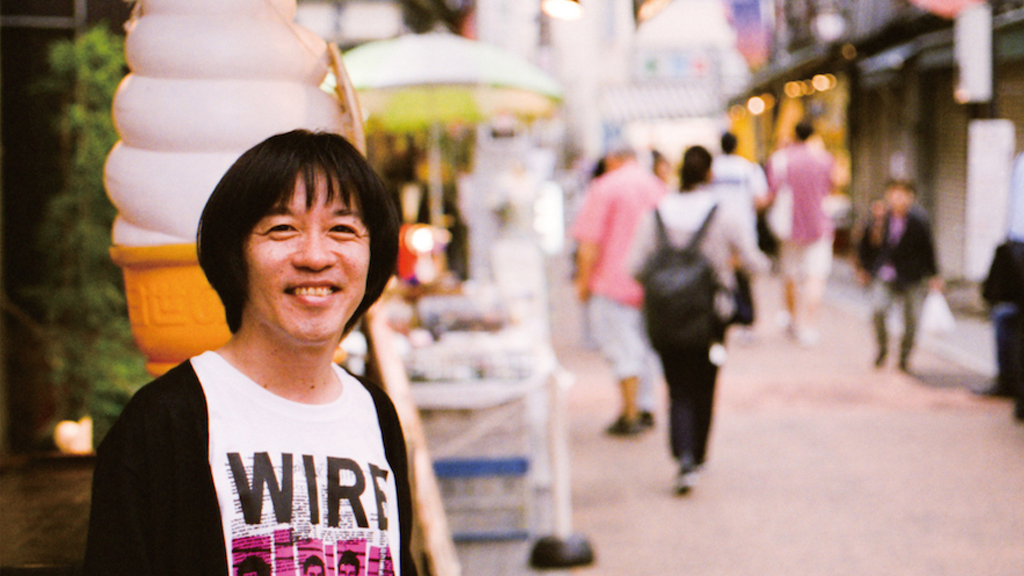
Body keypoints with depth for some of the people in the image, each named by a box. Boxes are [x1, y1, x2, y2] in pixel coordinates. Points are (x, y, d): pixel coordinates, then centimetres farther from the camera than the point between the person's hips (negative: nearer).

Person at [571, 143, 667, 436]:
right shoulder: (659, 188, 9)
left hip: (615, 281, -5)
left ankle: (630, 415, -4)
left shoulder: (605, 188, -8)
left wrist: (583, 280, -5)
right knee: (646, 345, 15)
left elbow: (589, 242, -13)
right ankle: (646, 409, 20)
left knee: (622, 350, -2)